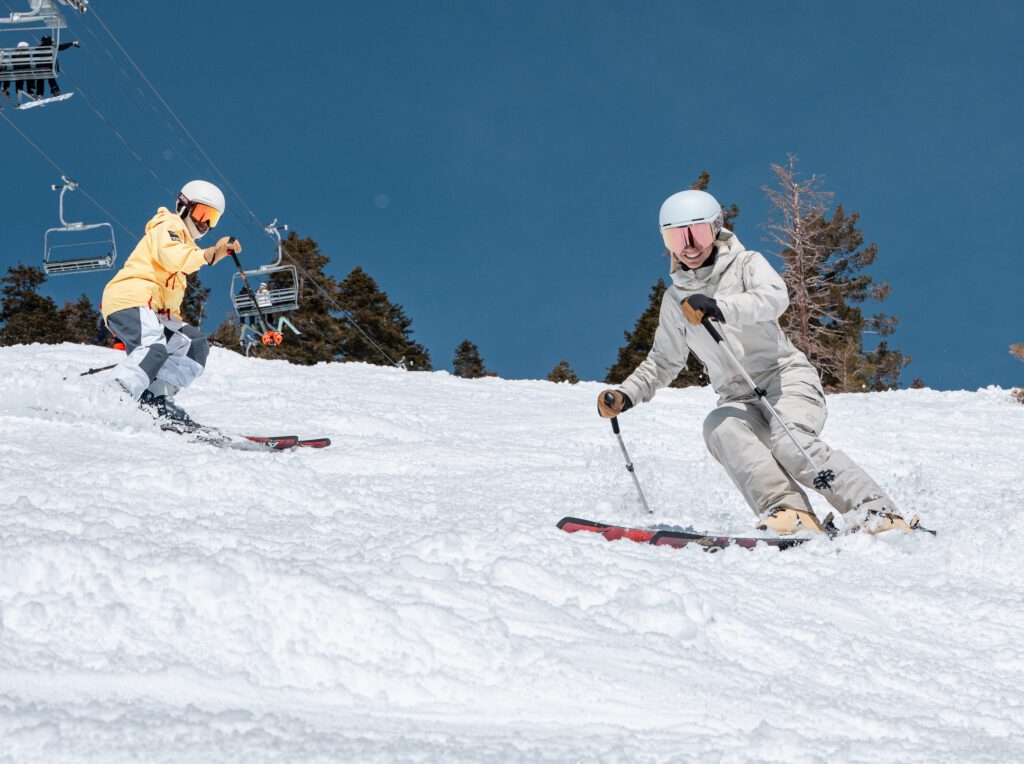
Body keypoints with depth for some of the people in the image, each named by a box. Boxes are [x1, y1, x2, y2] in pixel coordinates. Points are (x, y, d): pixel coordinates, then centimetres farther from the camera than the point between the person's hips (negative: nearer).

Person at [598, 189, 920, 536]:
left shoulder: (746, 264, 3)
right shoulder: (675, 299, 16)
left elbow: (775, 297, -20)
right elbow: (663, 362, 27)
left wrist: (718, 308, -35)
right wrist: (626, 395, 10)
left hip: (786, 377, -3)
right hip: (739, 400, 3)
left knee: (791, 443, -33)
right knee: (720, 427, -32)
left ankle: (877, 513, -35)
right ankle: (787, 510, -45)